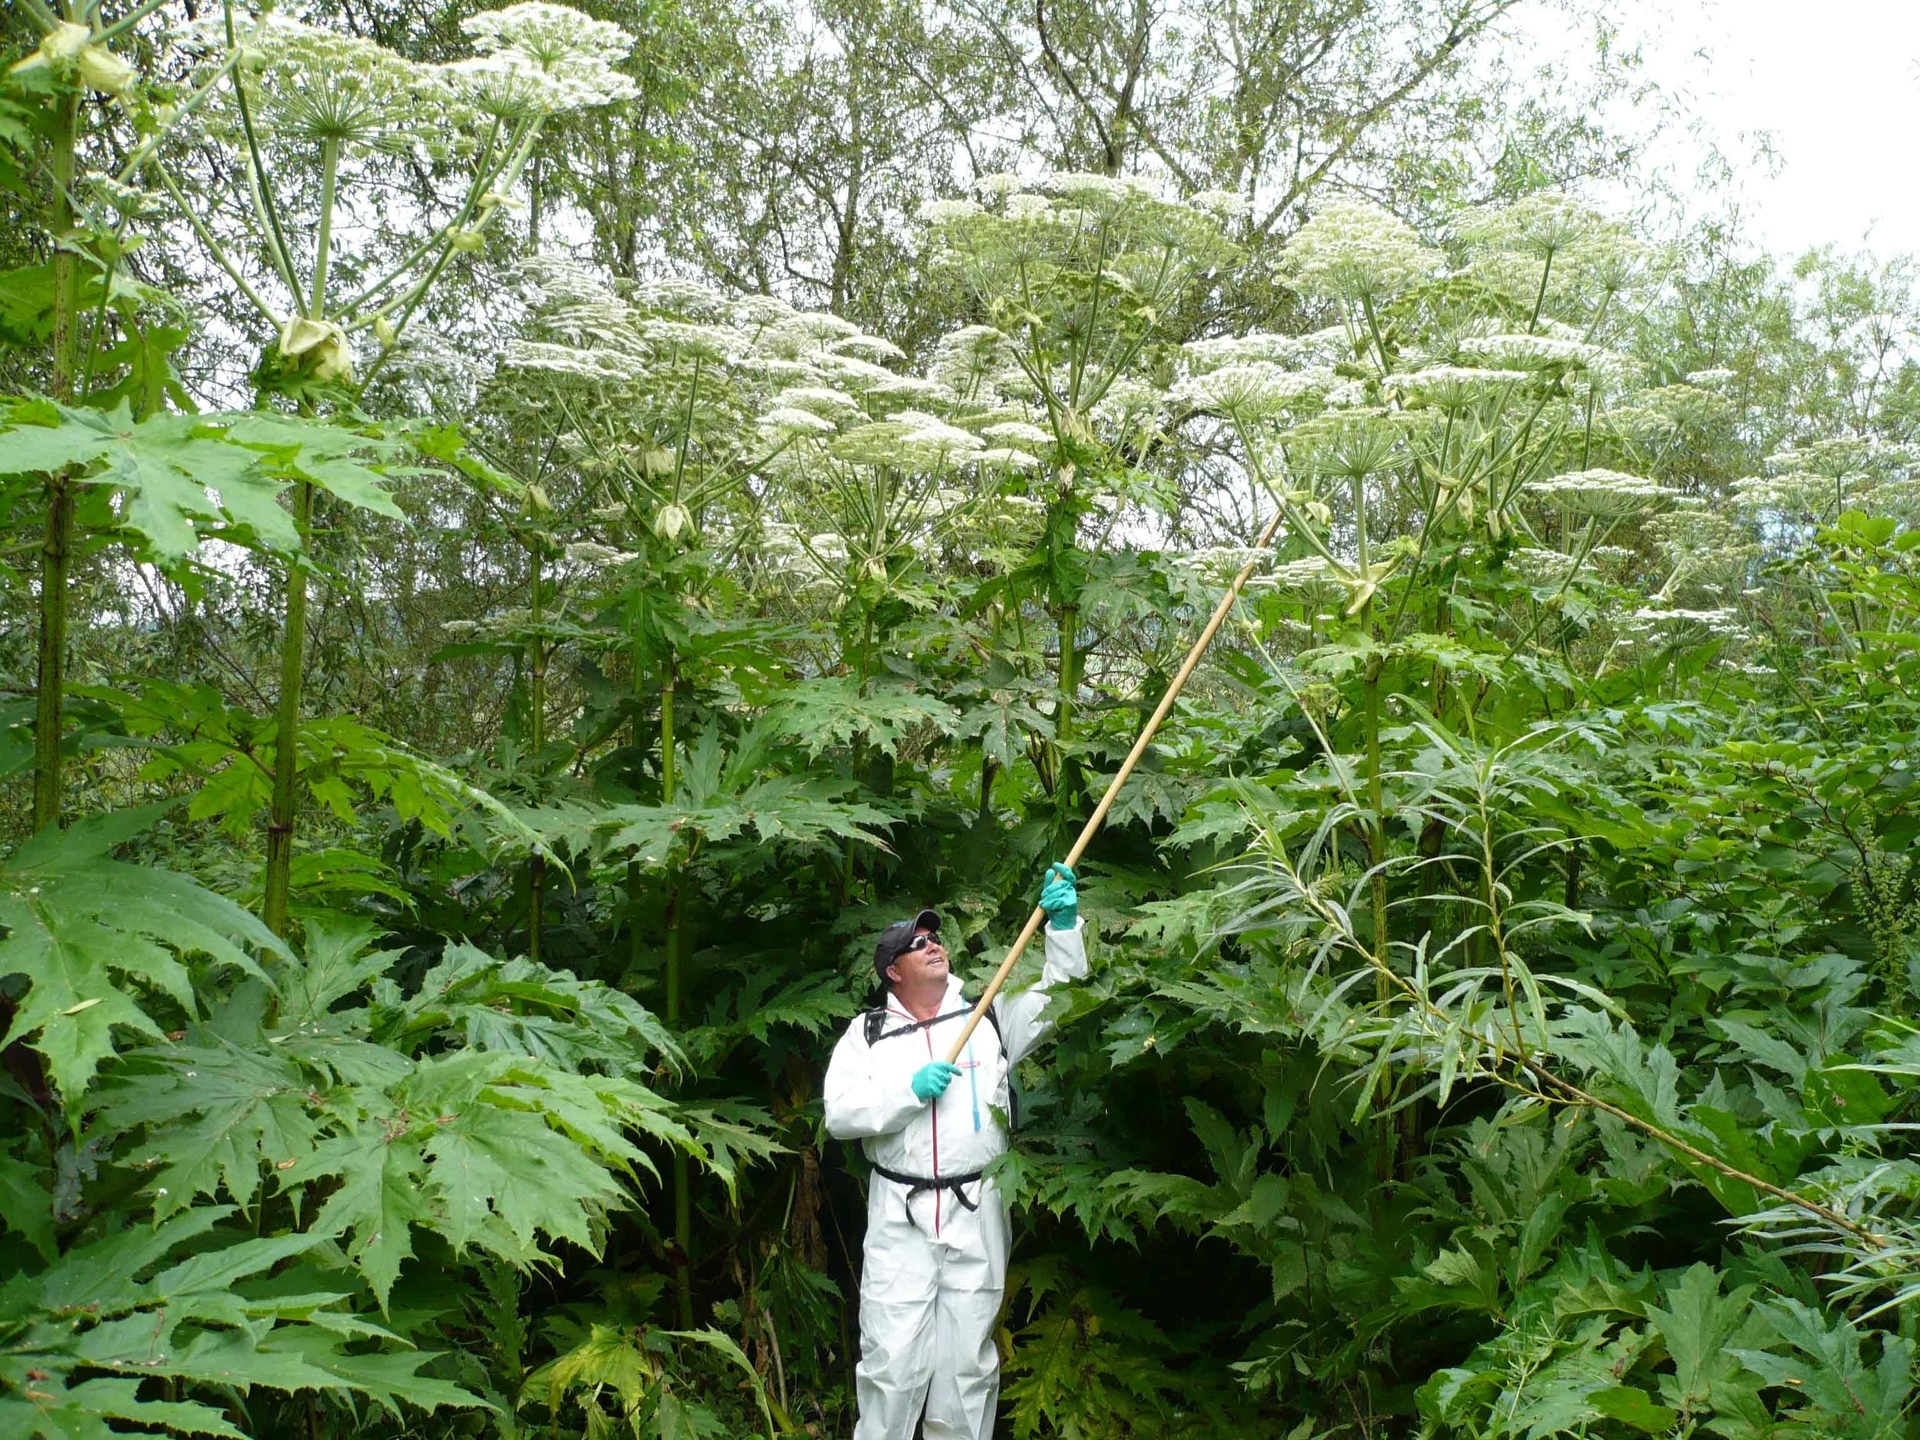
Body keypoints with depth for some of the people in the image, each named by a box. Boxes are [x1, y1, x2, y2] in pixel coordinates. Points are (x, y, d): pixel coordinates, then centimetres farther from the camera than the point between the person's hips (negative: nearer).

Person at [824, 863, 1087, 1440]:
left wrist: (1063, 924, -14)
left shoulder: (990, 1017, 9)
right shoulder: (867, 1034, 6)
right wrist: (910, 1091, -13)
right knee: (891, 1360, -1)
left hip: (976, 1215, 1)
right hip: (899, 1218, -1)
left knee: (968, 1361, 6)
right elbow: (839, 1116, -2)